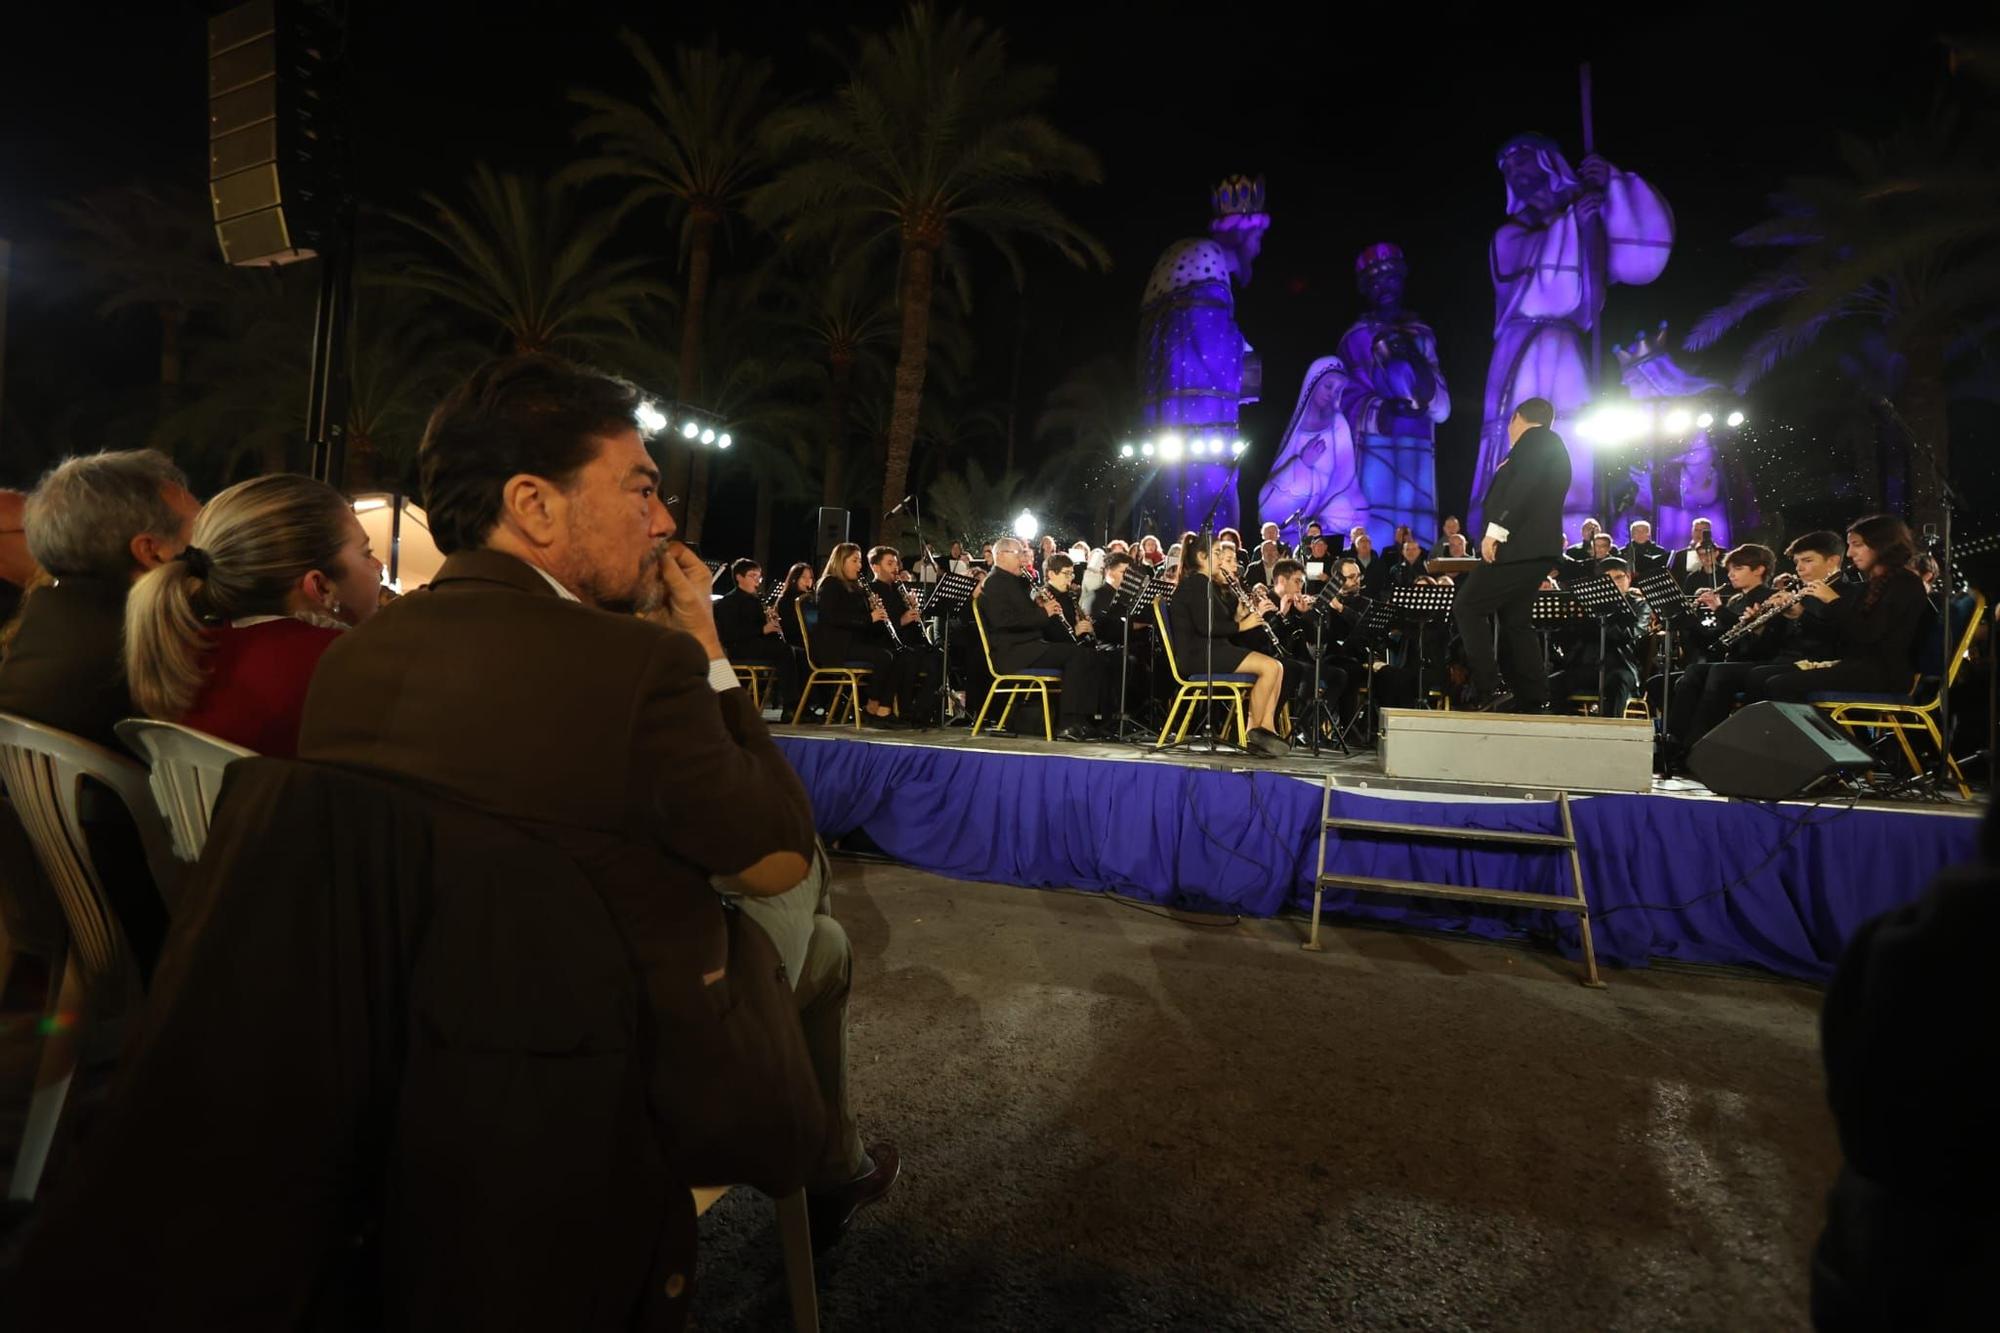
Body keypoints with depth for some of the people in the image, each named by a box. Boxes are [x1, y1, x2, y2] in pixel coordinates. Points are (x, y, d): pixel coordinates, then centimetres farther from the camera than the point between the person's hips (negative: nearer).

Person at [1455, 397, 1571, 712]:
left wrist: (1495, 531, -22)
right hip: (1533, 550, 10)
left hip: (1520, 545, -10)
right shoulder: (1551, 448, 28)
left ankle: (1489, 691, -17)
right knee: (1514, 621, 10)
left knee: (1467, 606, -12)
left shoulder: (1537, 439, -2)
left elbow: (1522, 487, -17)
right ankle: (1531, 701, 9)